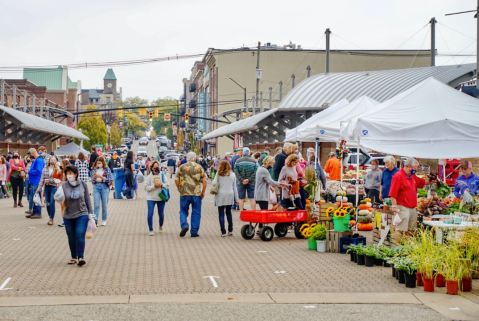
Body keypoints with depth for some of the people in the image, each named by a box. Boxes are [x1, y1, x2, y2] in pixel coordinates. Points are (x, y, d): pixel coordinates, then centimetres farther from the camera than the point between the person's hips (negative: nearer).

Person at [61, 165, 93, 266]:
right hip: (68, 216, 1)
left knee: (80, 235, -13)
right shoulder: (64, 186, -4)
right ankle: (74, 257, 21)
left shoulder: (82, 184, -1)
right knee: (71, 238, 9)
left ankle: (81, 257, -12)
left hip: (82, 214, -1)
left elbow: (87, 199, 7)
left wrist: (90, 212, 7)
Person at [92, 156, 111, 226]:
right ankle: (96, 219, -12)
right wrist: (94, 177, -11)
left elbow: (108, 180, -6)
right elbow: (93, 182, 11)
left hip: (104, 187, -2)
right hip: (96, 187, 2)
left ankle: (104, 220, 15)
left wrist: (100, 176, -17)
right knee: (96, 204, -8)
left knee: (104, 205, 5)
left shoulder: (107, 169, 0)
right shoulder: (95, 170, 9)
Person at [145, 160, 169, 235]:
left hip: (161, 198, 2)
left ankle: (161, 226, 37)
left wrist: (161, 185, -14)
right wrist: (154, 186, -17)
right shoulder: (149, 177, -1)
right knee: (150, 214, -11)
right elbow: (146, 187, -6)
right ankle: (151, 230, -4)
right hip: (151, 198, -2)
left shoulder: (162, 175, 4)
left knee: (161, 214, 9)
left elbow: (167, 185, 3)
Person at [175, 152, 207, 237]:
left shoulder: (182, 167, 2)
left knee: (183, 211, 11)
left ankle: (184, 225, -13)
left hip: (184, 193, 0)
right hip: (196, 193, 0)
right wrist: (203, 192, 7)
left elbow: (176, 180, 3)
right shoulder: (199, 167, 1)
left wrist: (179, 189, 17)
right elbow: (205, 180, -3)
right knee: (196, 213, 8)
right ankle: (194, 232, 9)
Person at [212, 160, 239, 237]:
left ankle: (223, 232, -2)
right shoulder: (232, 175, 2)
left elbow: (214, 183, -12)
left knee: (221, 214, 1)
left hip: (220, 195, -3)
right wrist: (237, 198, 11)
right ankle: (230, 230, 16)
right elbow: (234, 187, 6)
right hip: (230, 196, 3)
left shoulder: (219, 174, -6)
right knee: (228, 213, 18)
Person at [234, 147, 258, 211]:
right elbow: (255, 172, -7)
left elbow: (236, 172, -6)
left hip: (241, 183, 0)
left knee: (241, 199, 6)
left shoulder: (238, 161, 1)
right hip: (251, 183, 0)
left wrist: (242, 180, -8)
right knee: (252, 198, 3)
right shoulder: (254, 161, 1)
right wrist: (249, 179, -10)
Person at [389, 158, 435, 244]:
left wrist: (431, 181, 18)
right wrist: (394, 206, -21)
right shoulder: (398, 176, -13)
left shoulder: (413, 176, 15)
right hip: (403, 207, -9)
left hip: (412, 207, 9)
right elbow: (393, 193, -17)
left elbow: (422, 182, 34)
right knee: (400, 229, -10)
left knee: (411, 231, 14)